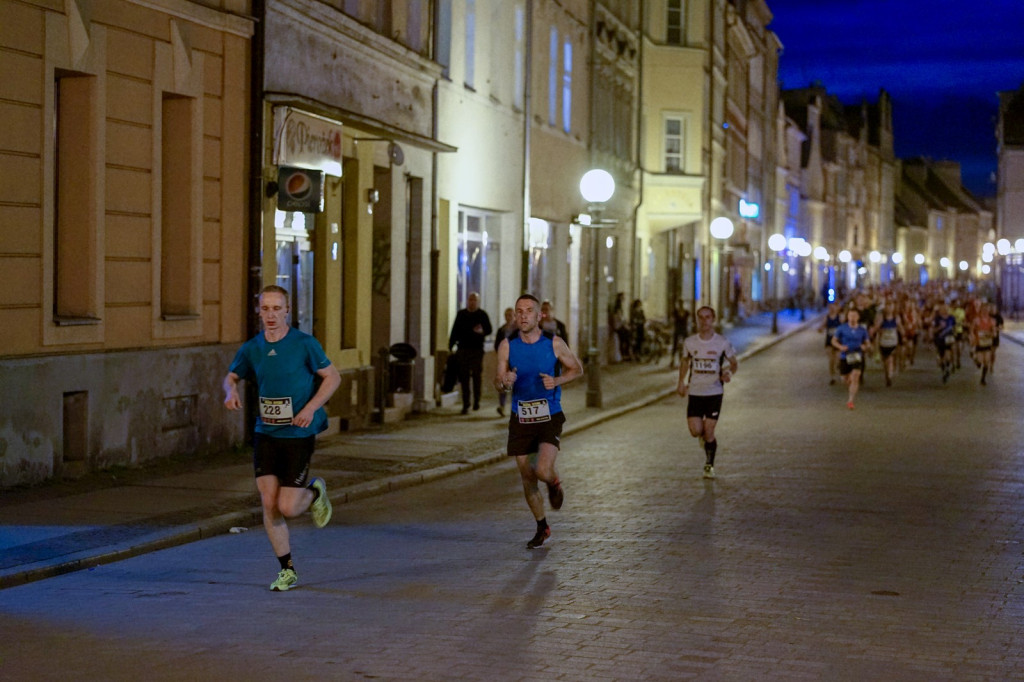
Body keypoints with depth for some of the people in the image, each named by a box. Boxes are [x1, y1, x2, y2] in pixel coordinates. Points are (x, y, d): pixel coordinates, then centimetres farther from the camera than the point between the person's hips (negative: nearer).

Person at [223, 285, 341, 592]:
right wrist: (231, 390, -6)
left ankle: (315, 492, 30)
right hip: (265, 433, 4)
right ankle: (287, 570, 13)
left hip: (298, 435, -4)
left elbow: (332, 377, -2)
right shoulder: (252, 348, 2)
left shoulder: (305, 344, -9)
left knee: (287, 508, -6)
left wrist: (311, 407, -15)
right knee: (268, 504, -3)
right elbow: (231, 375, 18)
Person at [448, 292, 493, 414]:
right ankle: (465, 405, 4)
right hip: (463, 349, 2)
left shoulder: (482, 315, 3)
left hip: (477, 350, -2)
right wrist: (451, 346, 7)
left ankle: (476, 401, 15)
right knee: (464, 377, 1)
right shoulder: (461, 314, 11)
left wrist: (482, 331, -23)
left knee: (477, 375, -2)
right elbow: (455, 331, 13)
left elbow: (489, 330, 0)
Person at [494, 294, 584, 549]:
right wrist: (505, 382, -23)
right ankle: (542, 527, 29)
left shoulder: (554, 343, -8)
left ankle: (555, 484, 18)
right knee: (527, 477, 7)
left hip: (549, 418, -2)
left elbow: (577, 369, 6)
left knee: (543, 470, -21)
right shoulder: (507, 346, -4)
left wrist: (557, 380, -14)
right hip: (520, 420, 2)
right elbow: (497, 382, 2)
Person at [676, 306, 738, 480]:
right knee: (695, 431, -7)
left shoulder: (723, 343, -5)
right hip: (694, 392, 2)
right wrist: (681, 382, 9)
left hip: (714, 393, -2)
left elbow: (734, 363, 6)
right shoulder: (689, 342, 0)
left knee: (708, 432, -4)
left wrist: (729, 372, -16)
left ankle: (709, 465, 16)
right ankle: (704, 435, 31)